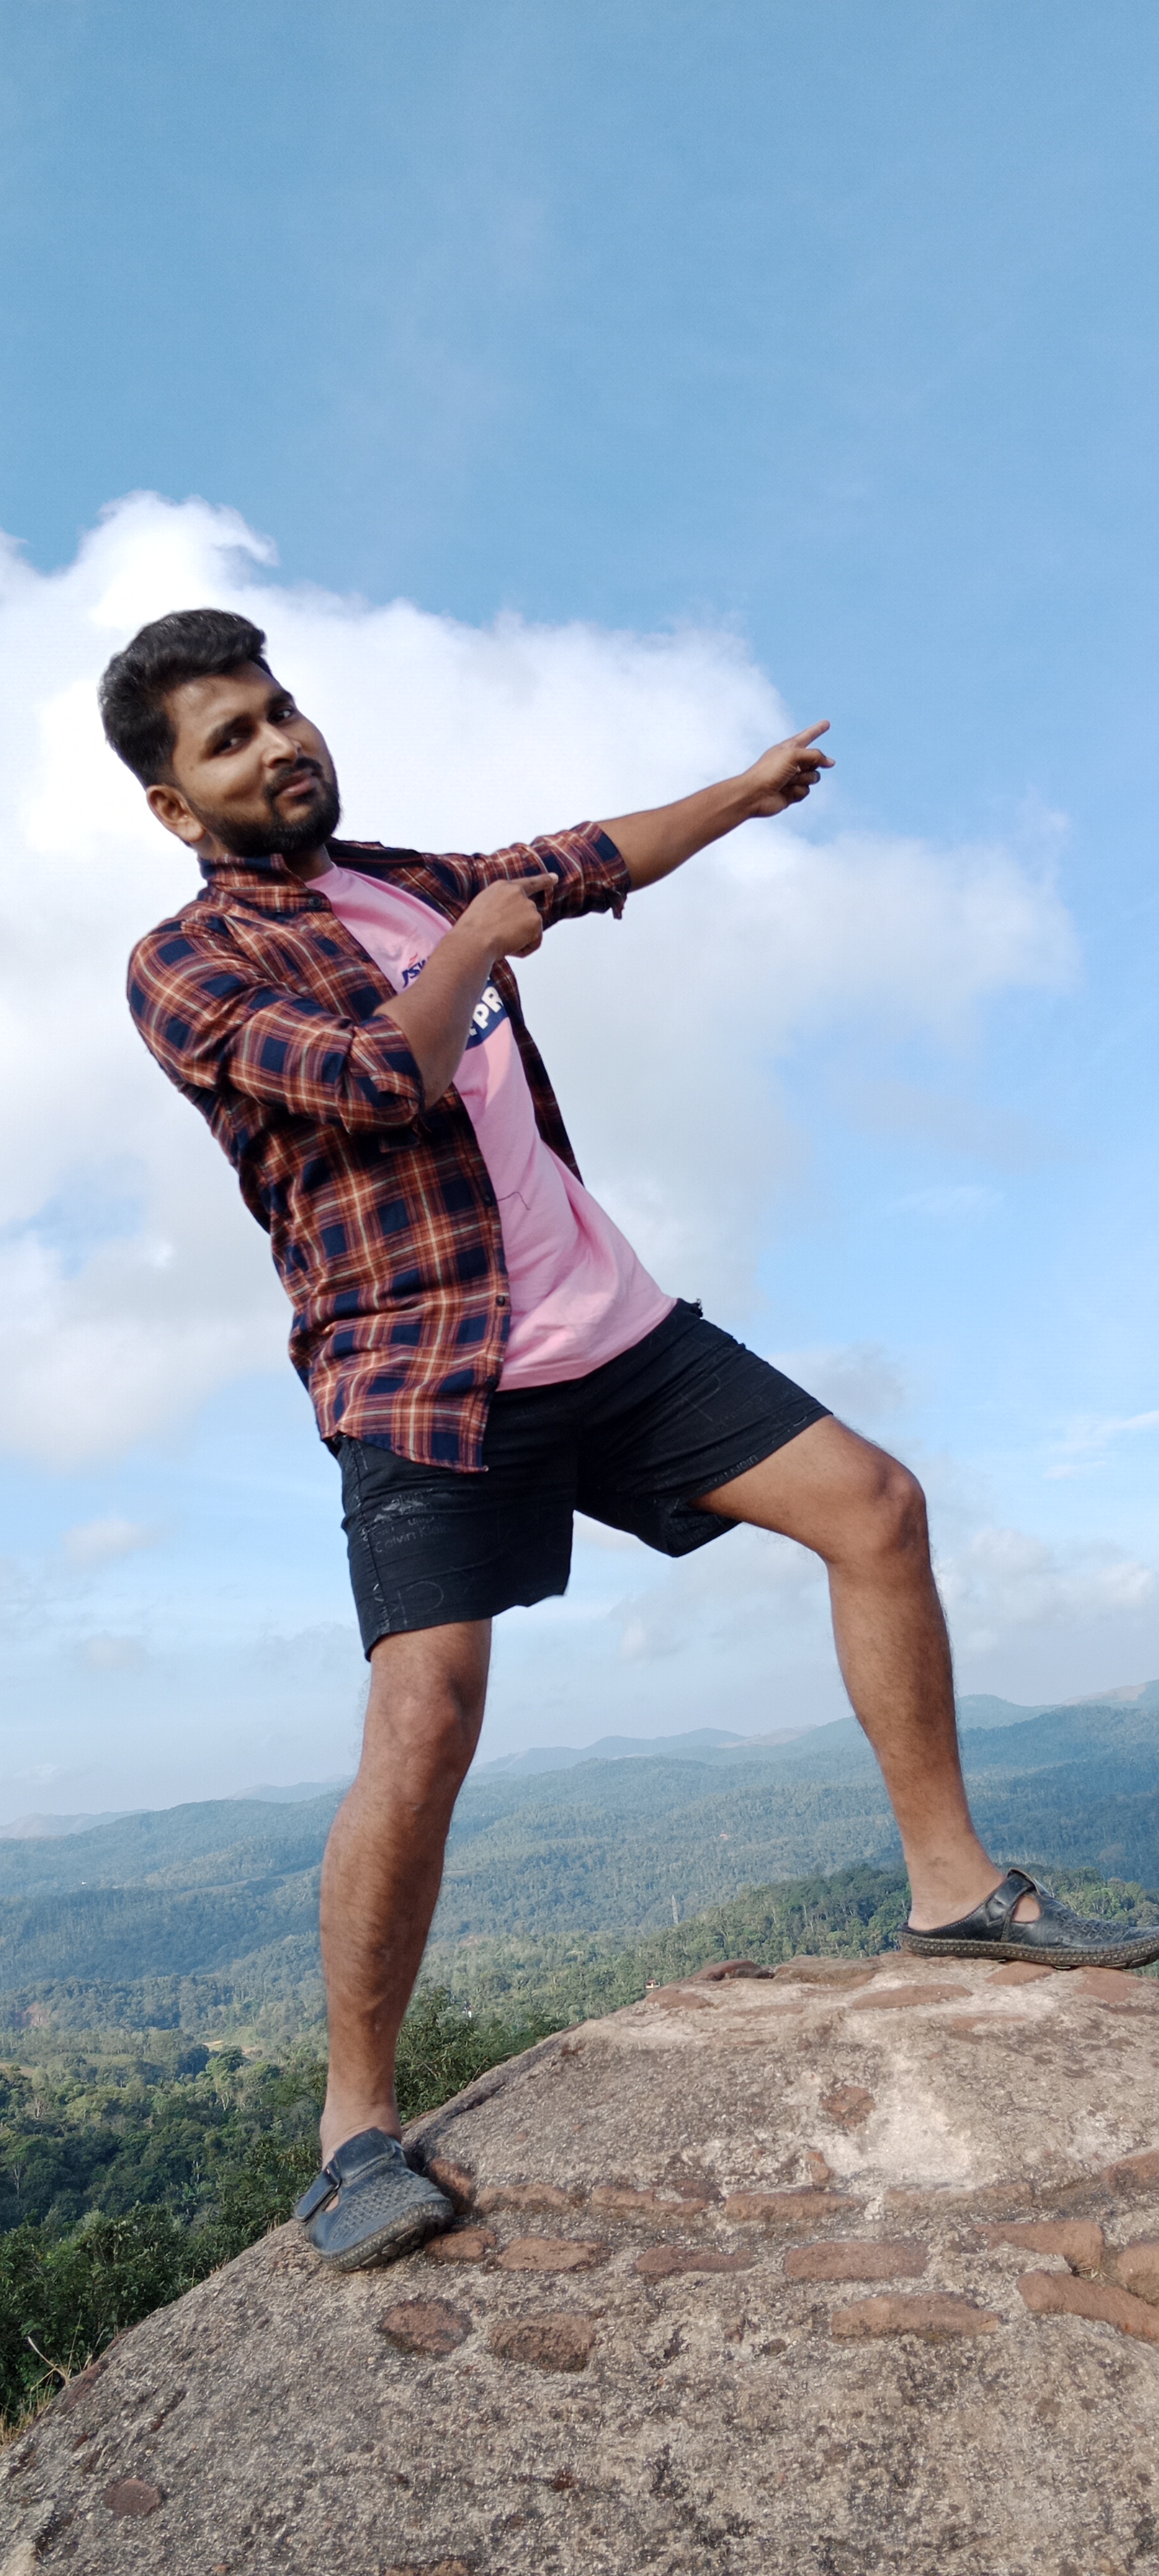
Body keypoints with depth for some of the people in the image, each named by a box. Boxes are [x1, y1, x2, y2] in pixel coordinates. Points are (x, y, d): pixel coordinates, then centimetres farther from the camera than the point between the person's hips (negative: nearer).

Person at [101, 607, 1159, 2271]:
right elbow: (374, 1075, -20)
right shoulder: (184, 965, -3)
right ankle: (357, 2130, 2)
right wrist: (478, 941, -4)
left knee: (874, 1503, 1)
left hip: (611, 1325, 7)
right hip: (421, 1376, -7)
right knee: (426, 1724, -19)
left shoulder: (403, 880, 17)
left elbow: (590, 863, 31)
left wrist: (749, 789, 43)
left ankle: (951, 1882, 14)